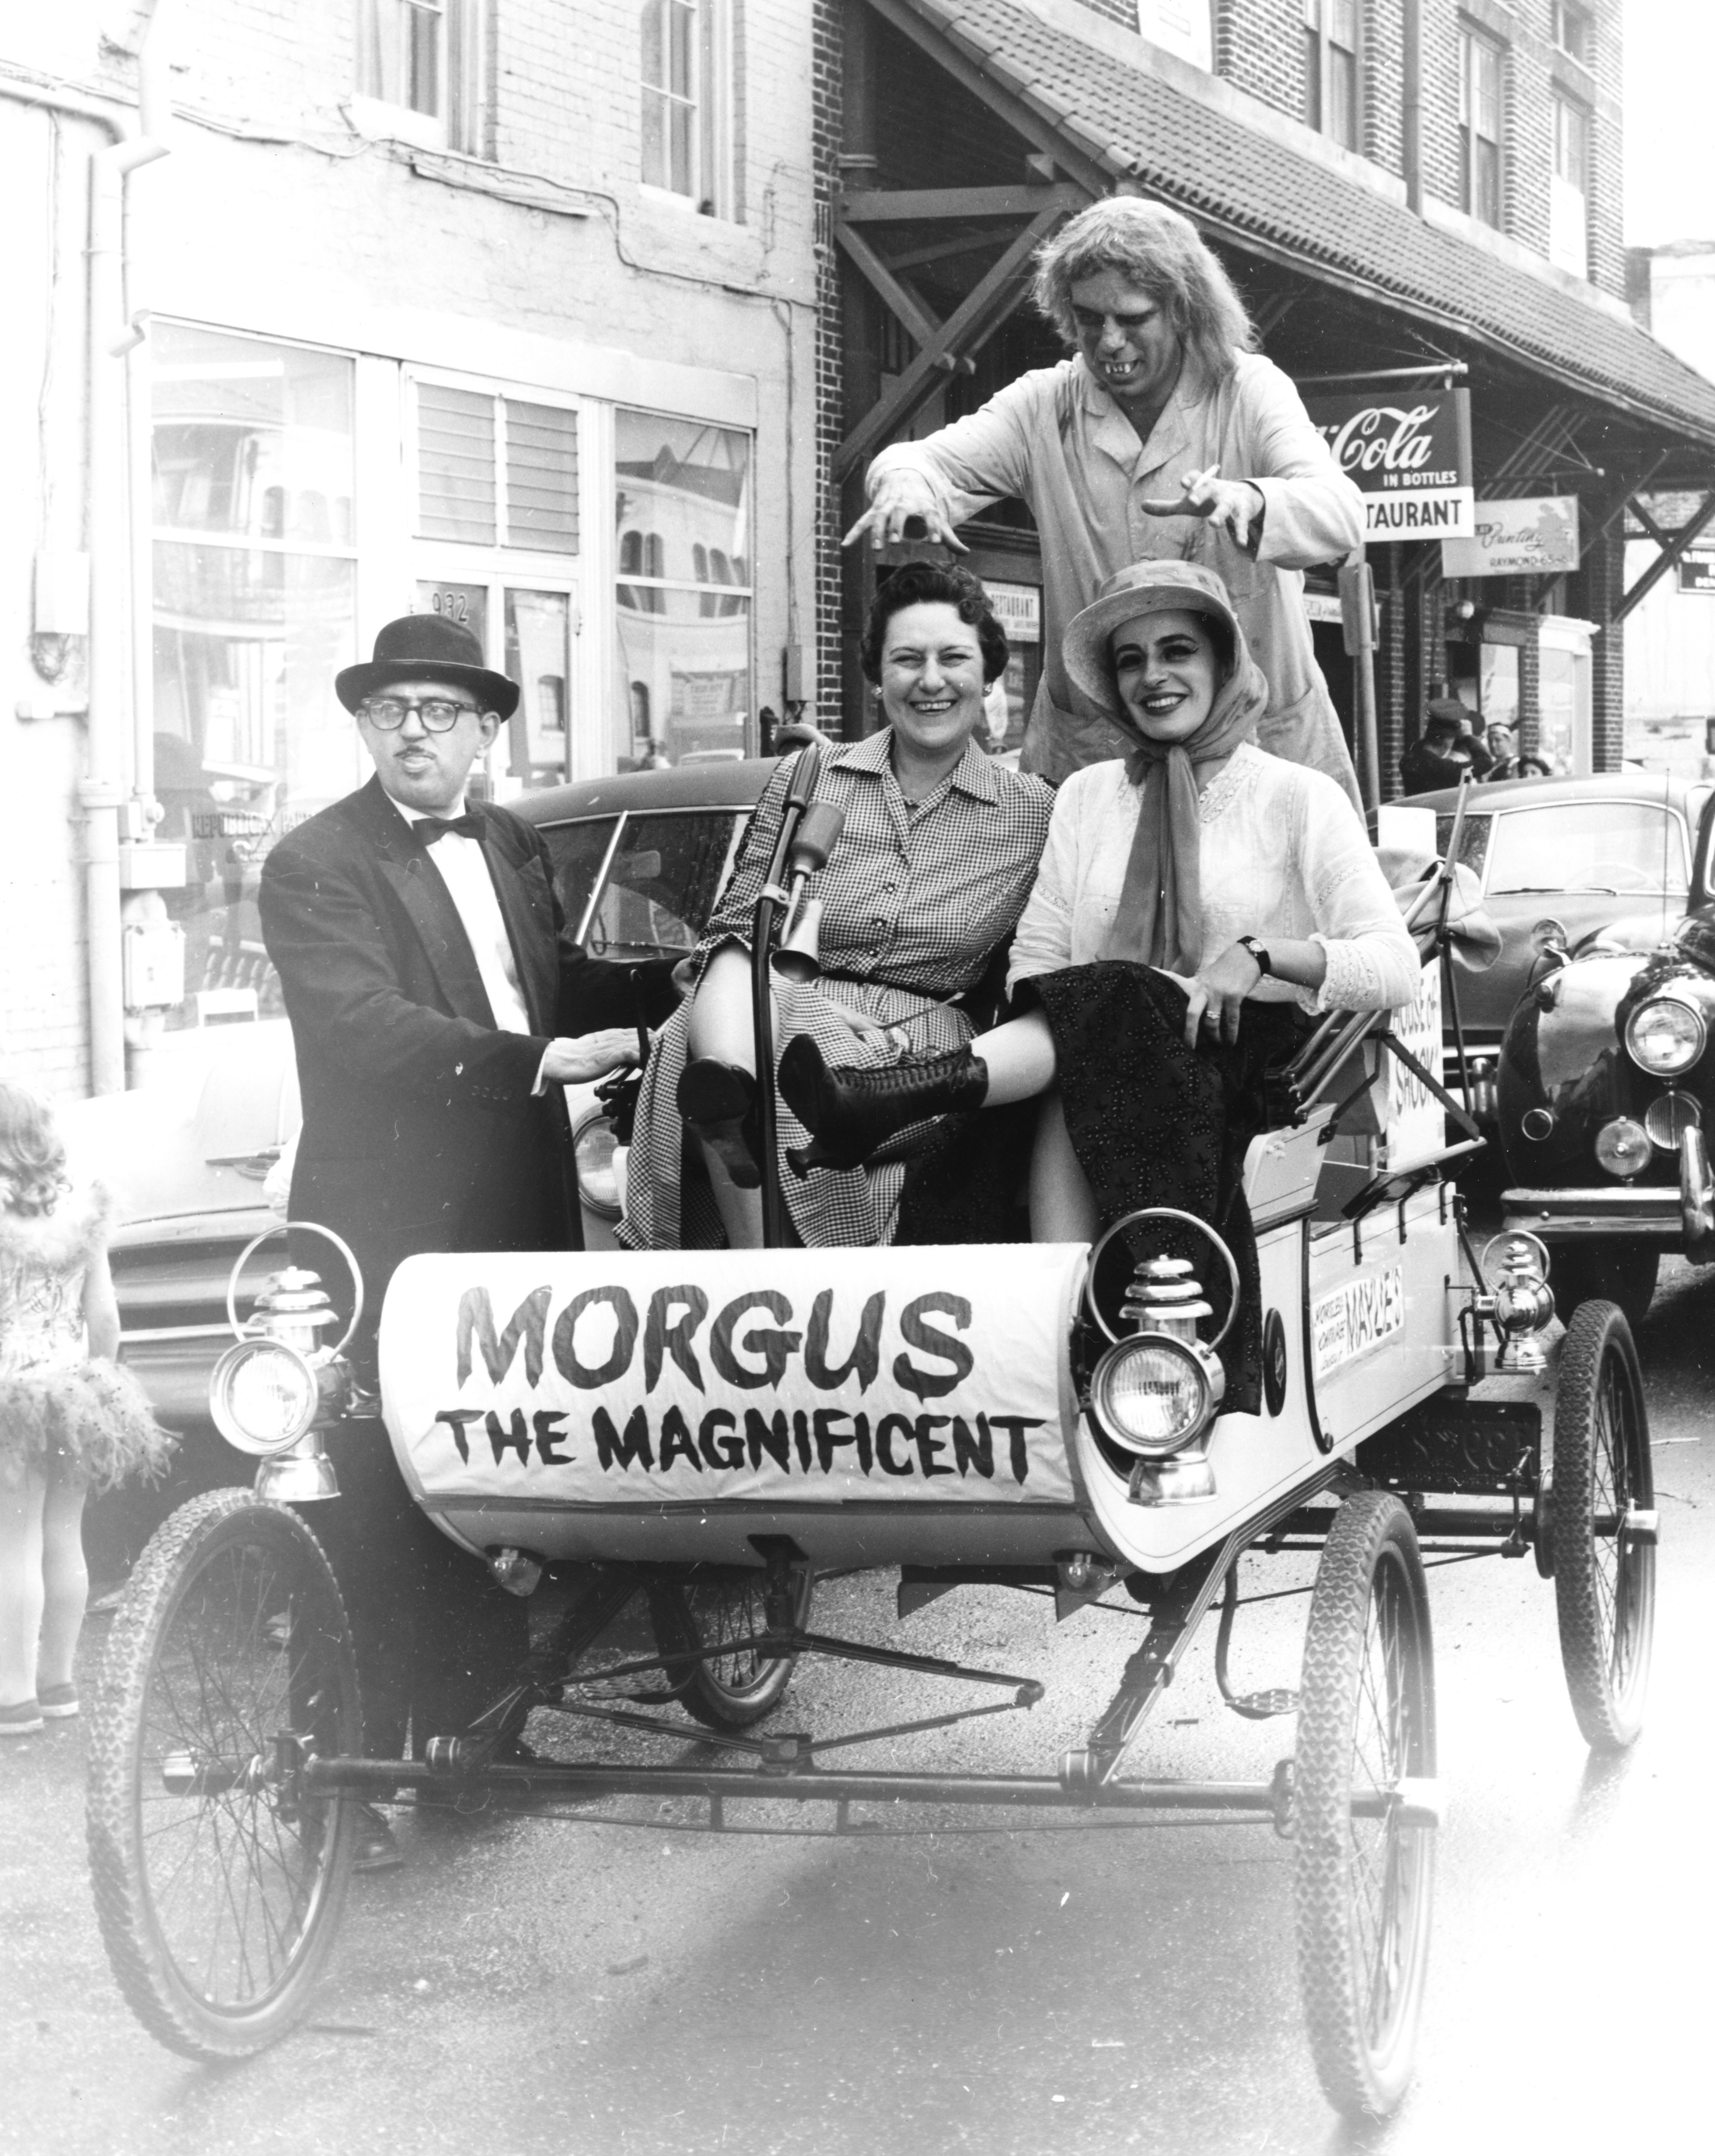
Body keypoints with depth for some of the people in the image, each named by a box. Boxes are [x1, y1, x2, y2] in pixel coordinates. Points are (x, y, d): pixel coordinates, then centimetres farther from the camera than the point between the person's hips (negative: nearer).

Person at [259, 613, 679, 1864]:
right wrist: (541, 1059, -28)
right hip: (392, 1230, -6)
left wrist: (682, 986, 6)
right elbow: (367, 1029, -20)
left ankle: (486, 1723, 24)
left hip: (519, 1216, 7)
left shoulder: (513, 846, 15)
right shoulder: (315, 867, -7)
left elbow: (563, 987, 23)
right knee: (383, 1507, -6)